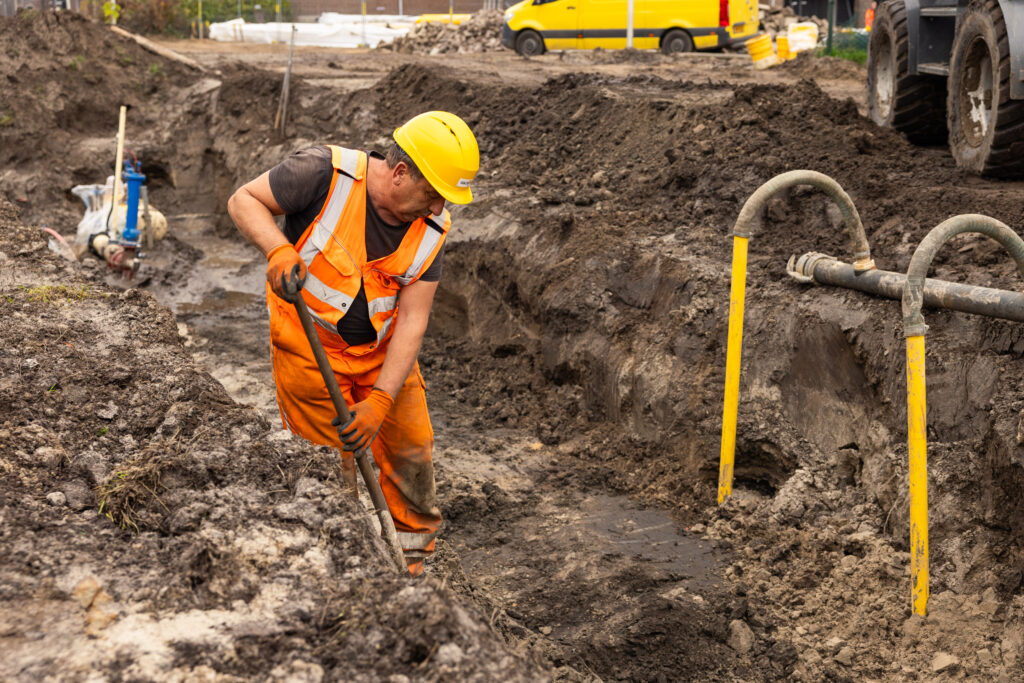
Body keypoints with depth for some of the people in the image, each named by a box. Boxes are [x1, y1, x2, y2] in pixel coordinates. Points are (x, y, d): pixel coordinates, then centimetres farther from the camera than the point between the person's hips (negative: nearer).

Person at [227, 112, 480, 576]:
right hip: (310, 349, -4)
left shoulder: (431, 229, -12)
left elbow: (412, 320, -14)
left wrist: (381, 400, -23)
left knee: (411, 446, 10)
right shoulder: (325, 174, -24)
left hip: (383, 350, 4)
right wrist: (278, 249, -36)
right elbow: (243, 200, -16)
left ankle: (415, 546, 35)